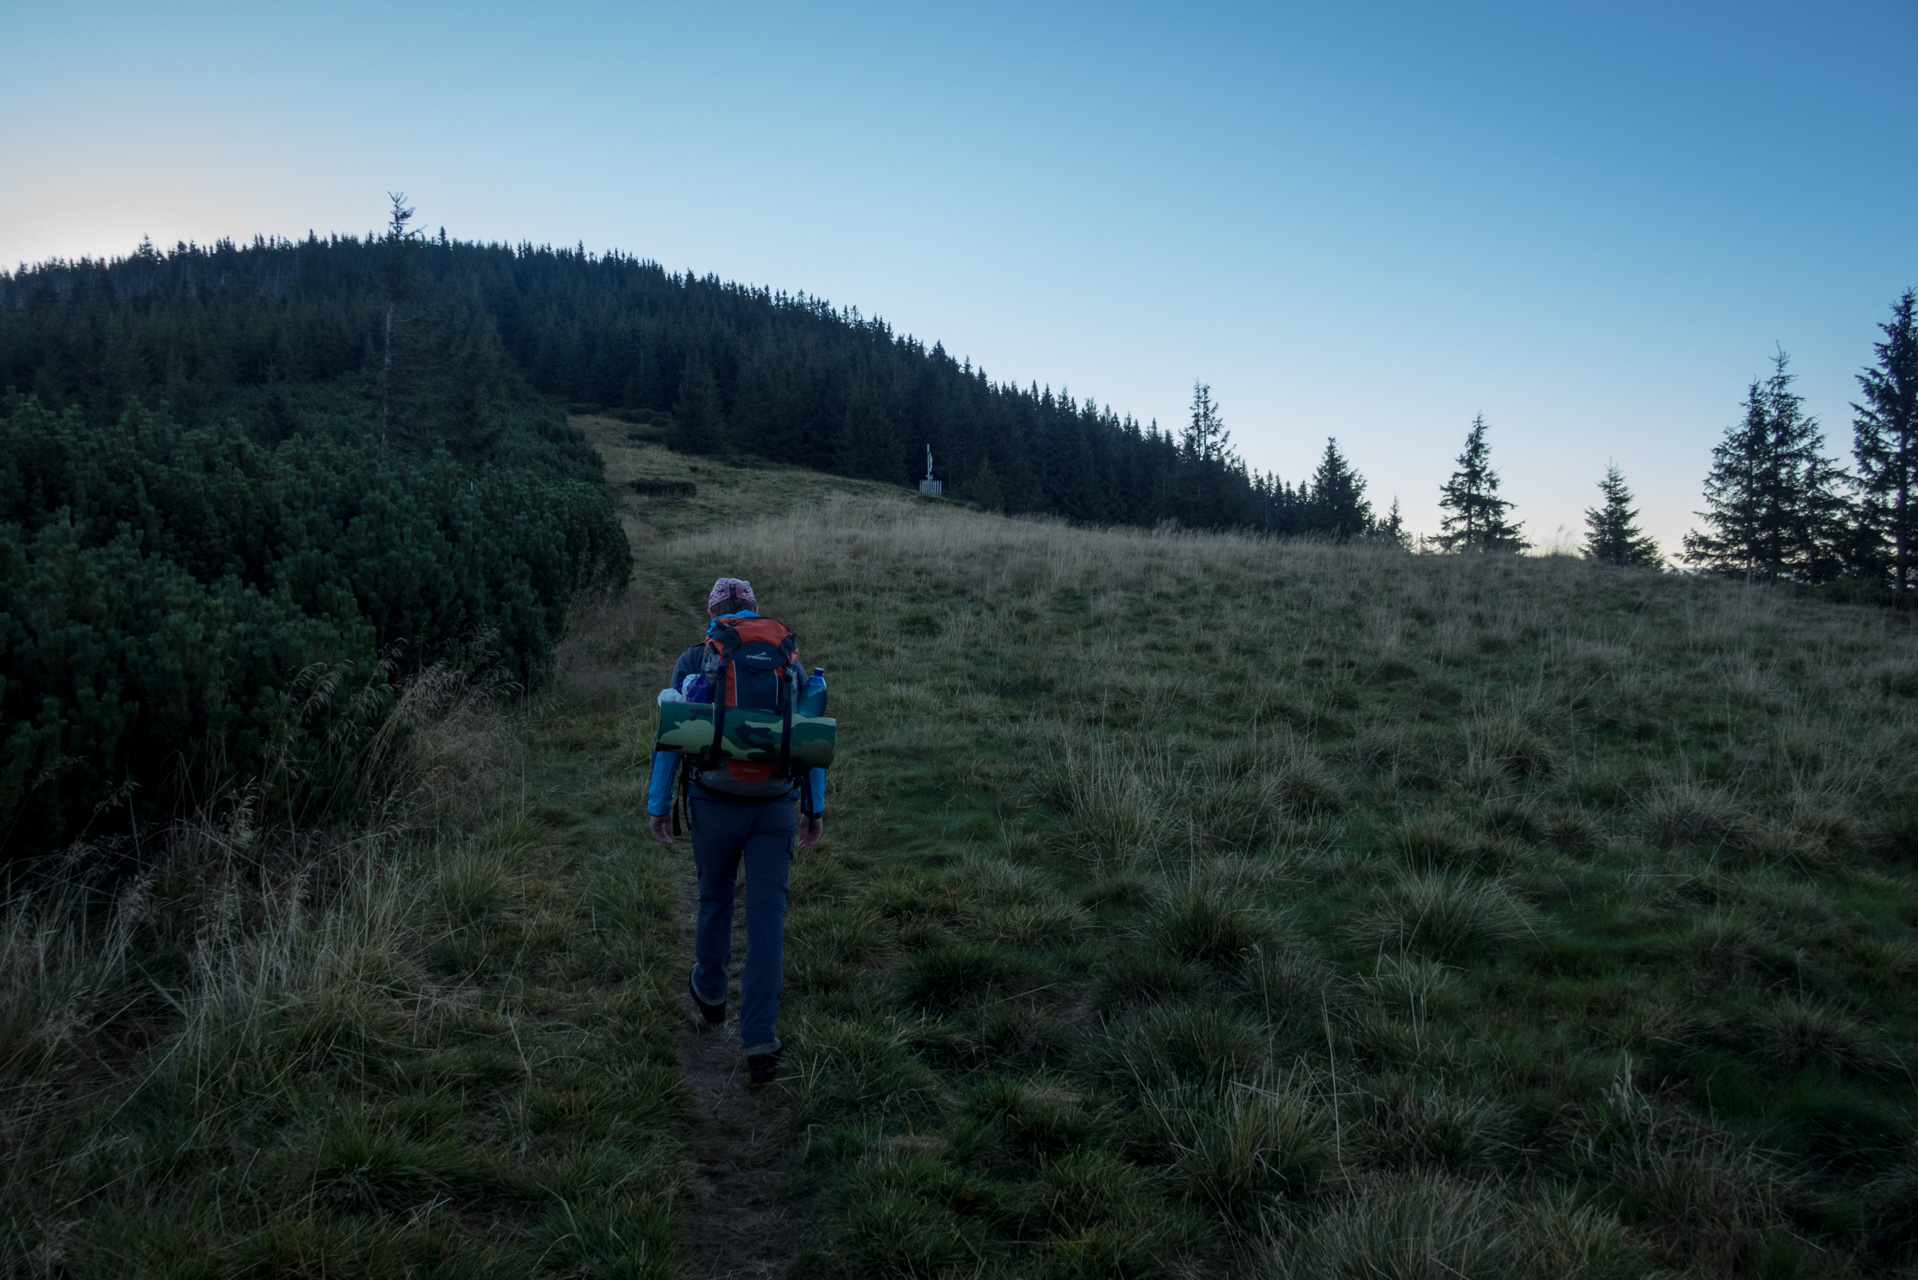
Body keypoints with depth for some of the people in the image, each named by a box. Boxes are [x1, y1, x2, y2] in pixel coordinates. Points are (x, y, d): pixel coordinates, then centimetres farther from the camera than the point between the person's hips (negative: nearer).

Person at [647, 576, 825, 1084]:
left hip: (715, 807, 0)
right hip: (775, 808, 0)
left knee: (714, 897, 24)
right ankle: (759, 1041, -3)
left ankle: (710, 991, 46)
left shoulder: (691, 661, 1)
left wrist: (658, 805, 7)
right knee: (766, 920, 2)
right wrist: (816, 809, 11)